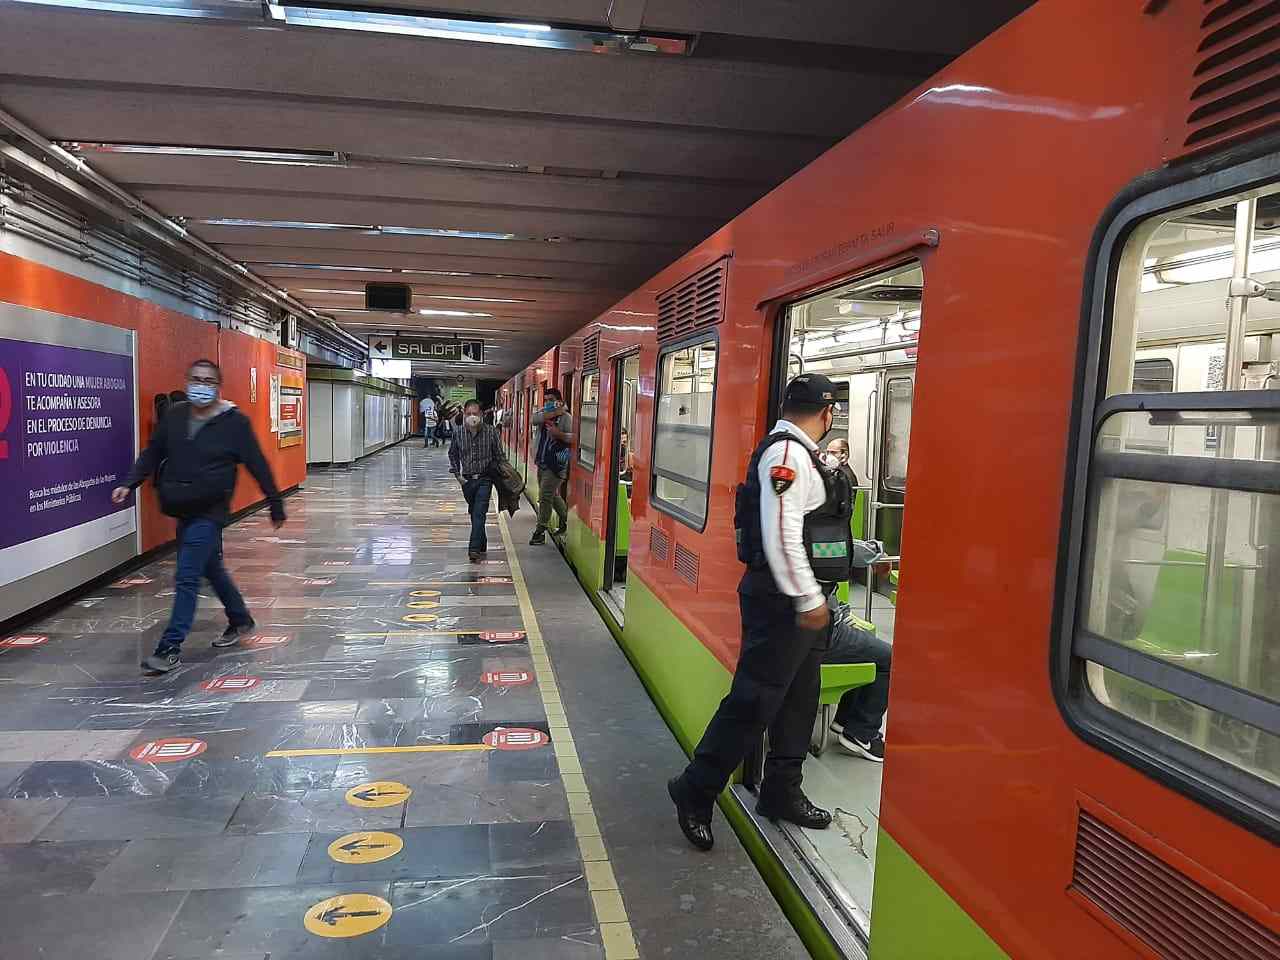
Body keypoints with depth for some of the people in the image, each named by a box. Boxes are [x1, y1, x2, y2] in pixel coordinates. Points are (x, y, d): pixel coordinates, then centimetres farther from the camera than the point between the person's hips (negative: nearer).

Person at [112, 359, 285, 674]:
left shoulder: (235, 422, -10)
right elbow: (152, 455, 13)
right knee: (212, 569, 20)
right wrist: (129, 485, 2)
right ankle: (240, 621, 39)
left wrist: (276, 505, -2)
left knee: (187, 579, -9)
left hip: (209, 513, -7)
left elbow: (258, 466, -6)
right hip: (183, 511, 7)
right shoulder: (174, 415, 5)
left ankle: (170, 649, -3)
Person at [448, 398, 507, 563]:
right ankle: (482, 546, 30)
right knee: (474, 514, 15)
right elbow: (452, 454, 15)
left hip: (484, 479, -4)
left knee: (479, 514, -13)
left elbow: (499, 455, 1)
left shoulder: (491, 432, -8)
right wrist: (457, 474, 7)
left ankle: (474, 549, -17)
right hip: (467, 480, 4)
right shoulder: (459, 434, -1)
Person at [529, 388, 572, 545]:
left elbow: (573, 438, -13)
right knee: (552, 495, 18)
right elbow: (534, 419, -12)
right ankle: (566, 520, 36)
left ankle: (540, 532, 1)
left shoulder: (565, 417, -6)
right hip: (542, 462, 7)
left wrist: (559, 434, -26)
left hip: (556, 463, -7)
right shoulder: (542, 413, 11)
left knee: (545, 496, -7)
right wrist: (554, 413, -15)